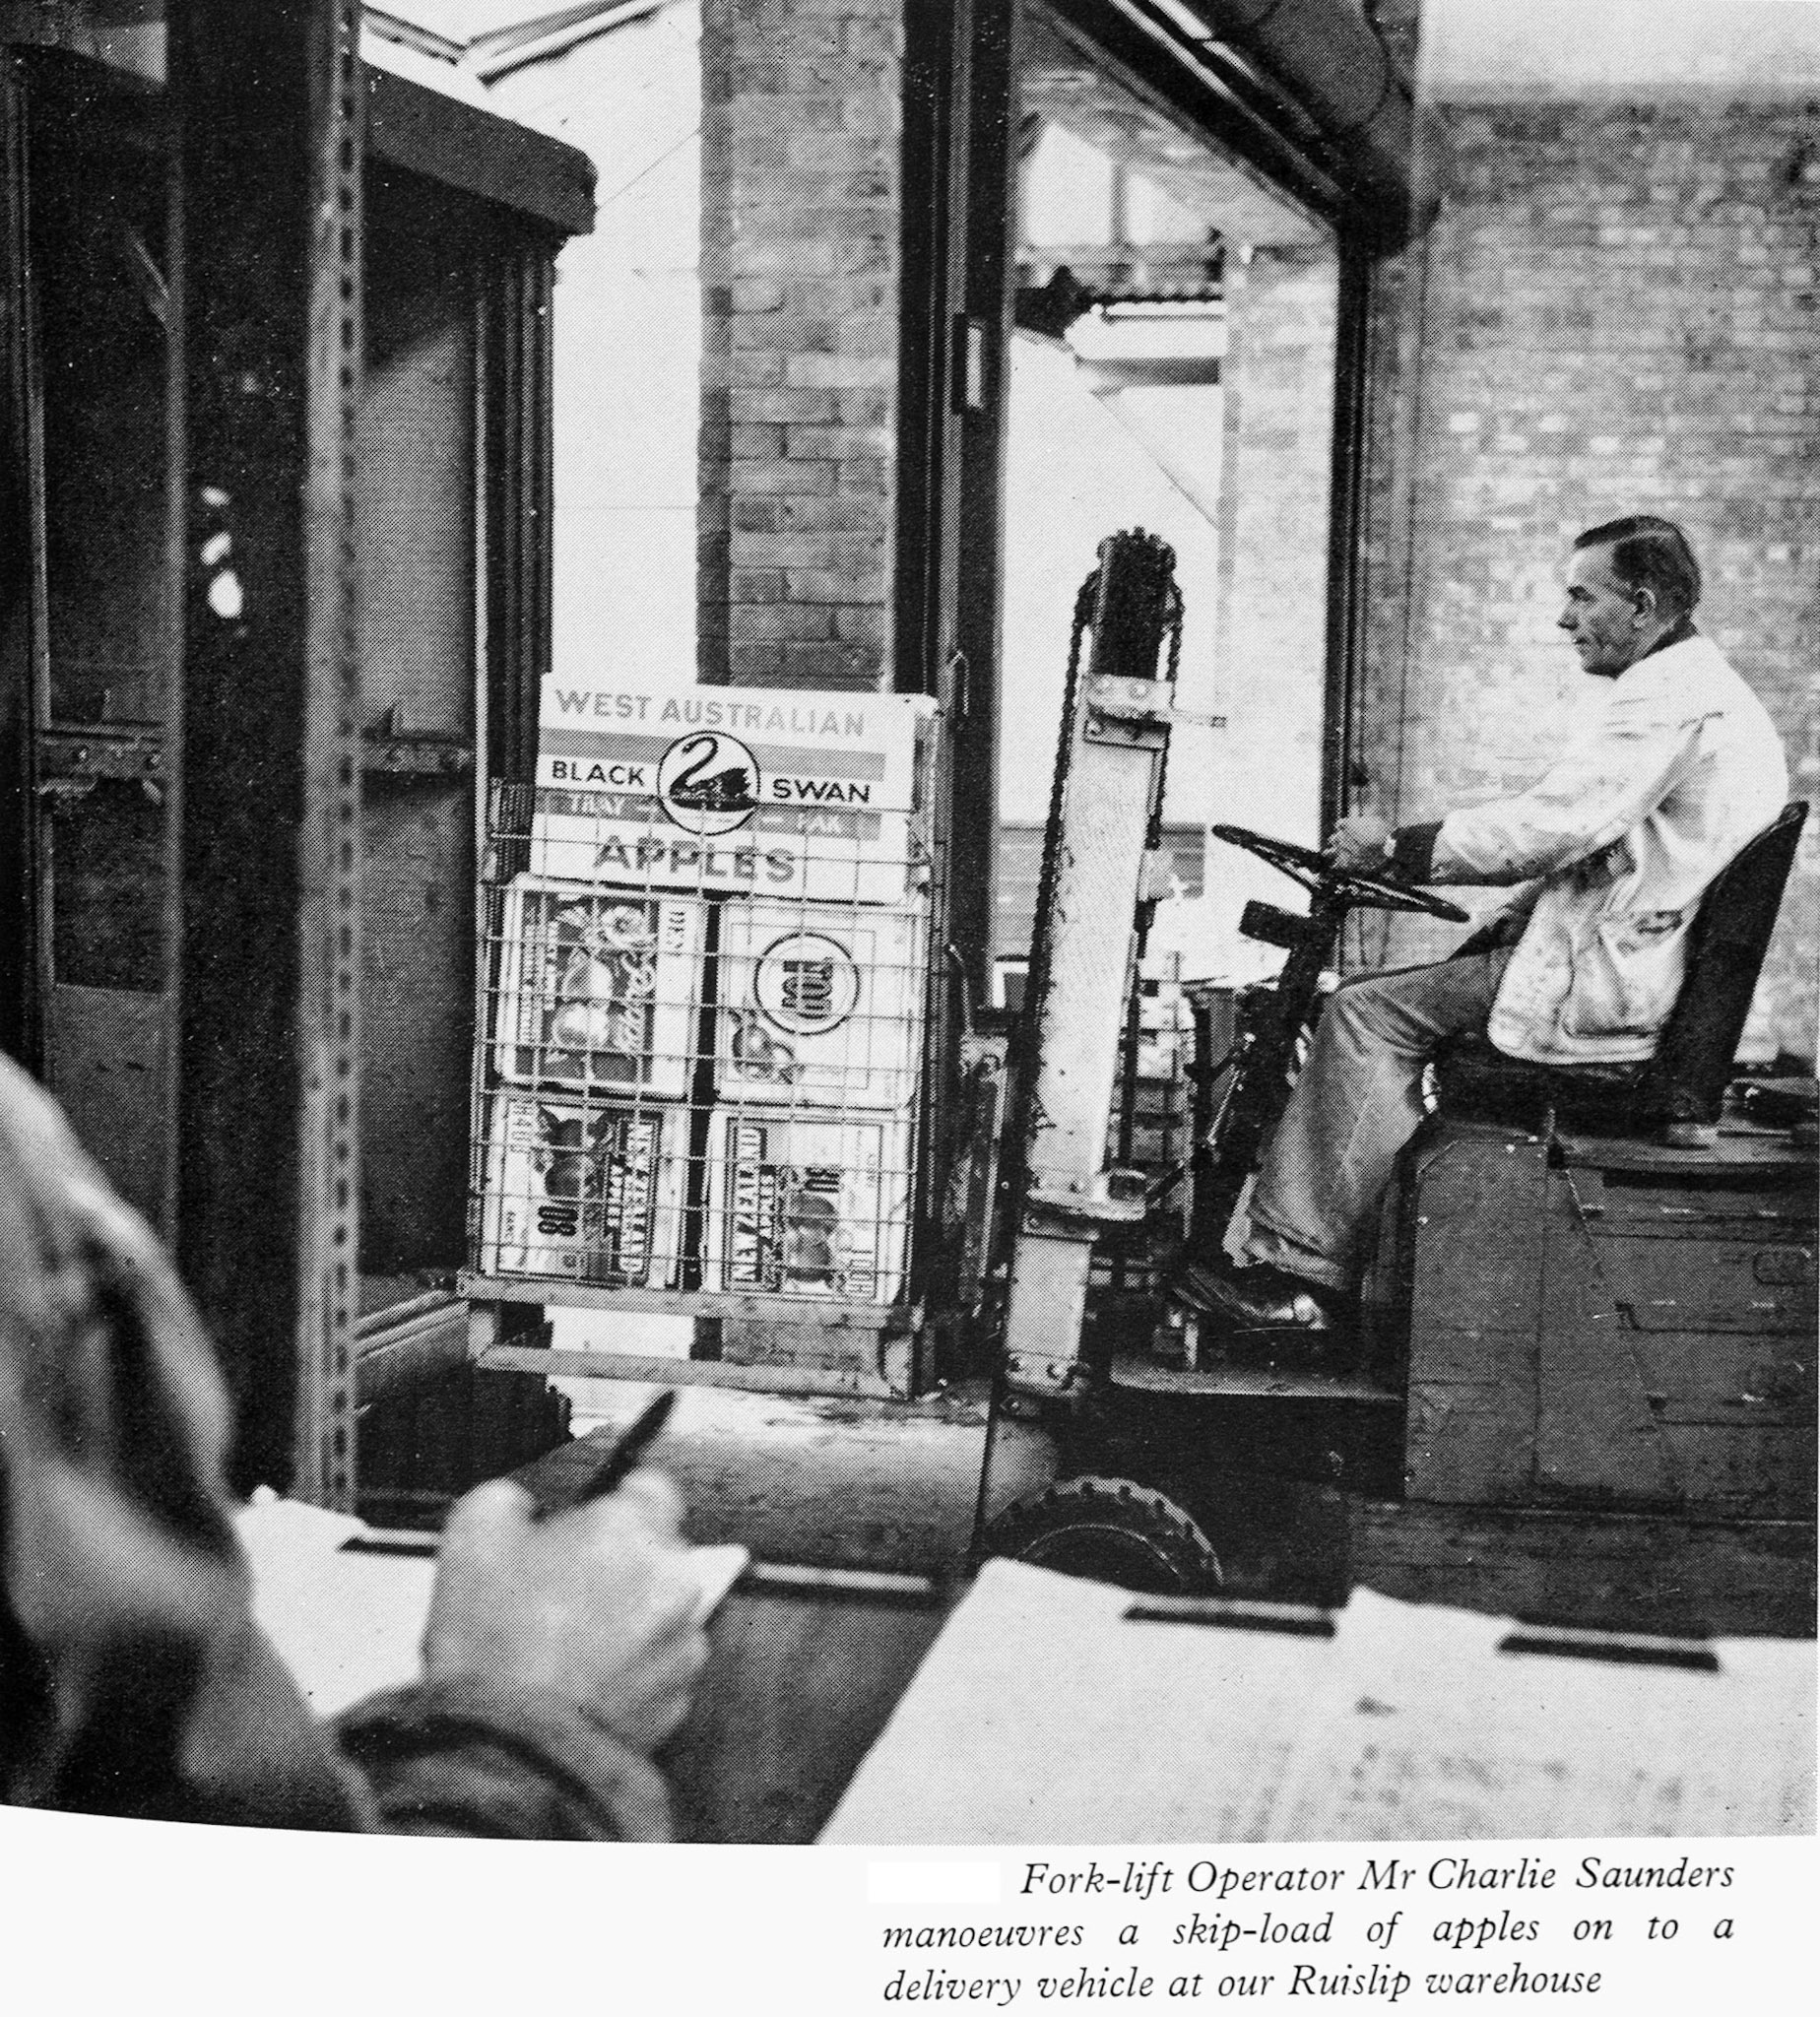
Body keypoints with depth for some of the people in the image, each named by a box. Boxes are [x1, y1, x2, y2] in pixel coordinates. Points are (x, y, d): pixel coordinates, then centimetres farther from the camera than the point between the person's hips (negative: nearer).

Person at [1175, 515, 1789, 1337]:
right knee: (1367, 1001, 9)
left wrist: (1396, 847, -11)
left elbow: (1545, 826, -21)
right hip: (1639, 970, 11)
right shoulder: (1708, 692, 20)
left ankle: (1307, 1274, -9)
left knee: (1369, 1013, -12)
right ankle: (1294, 1251, 5)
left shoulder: (1668, 699, -15)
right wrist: (1509, 926, 11)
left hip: (1611, 989, -11)